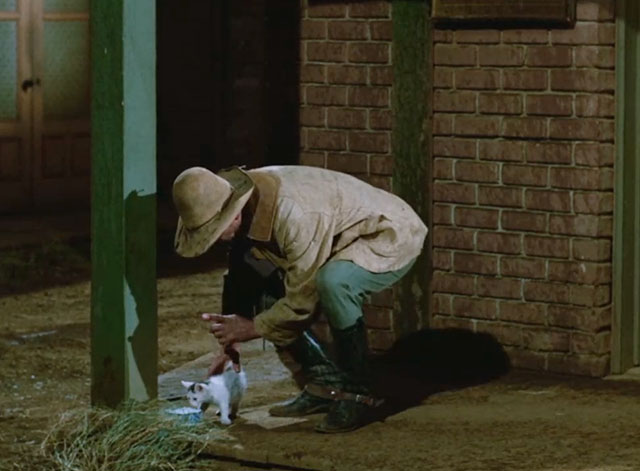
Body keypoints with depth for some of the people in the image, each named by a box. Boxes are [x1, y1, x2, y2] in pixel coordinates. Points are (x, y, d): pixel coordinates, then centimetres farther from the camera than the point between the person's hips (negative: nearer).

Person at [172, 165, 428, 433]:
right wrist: (231, 342, 2)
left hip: (391, 239, -9)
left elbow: (302, 302, -29)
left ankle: (356, 393, -20)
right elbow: (240, 276, 3)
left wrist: (254, 328, -17)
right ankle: (324, 383, 5)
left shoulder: (295, 215, -38)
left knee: (333, 282, -38)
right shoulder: (245, 201, -12)